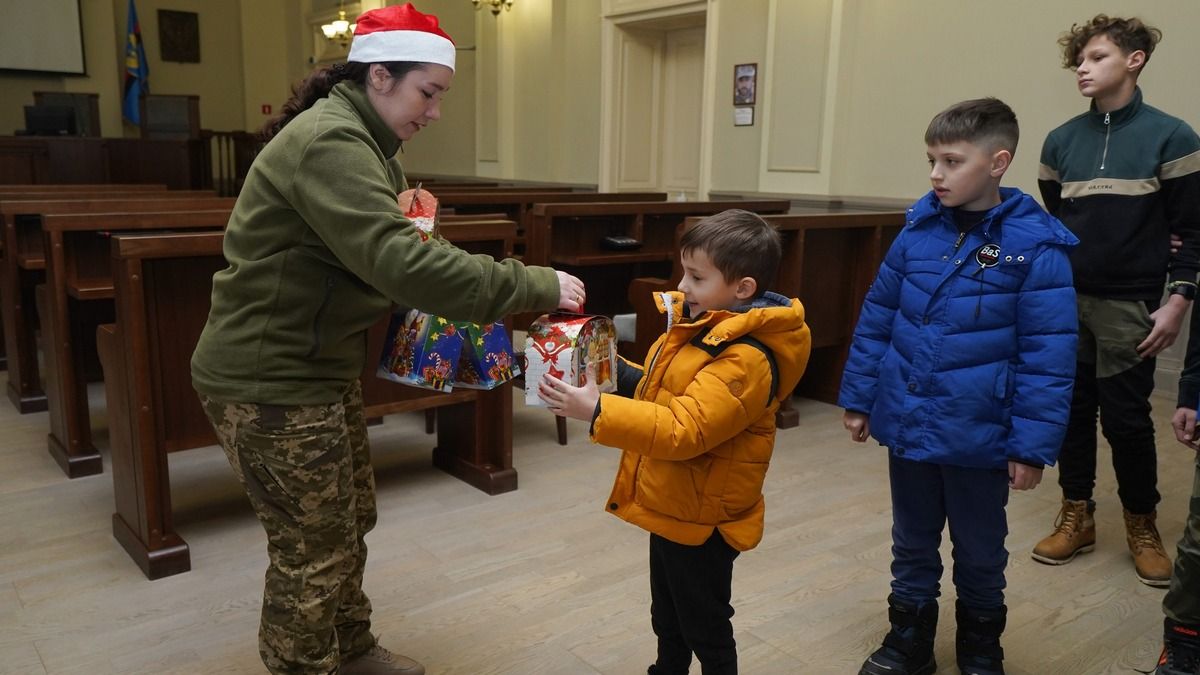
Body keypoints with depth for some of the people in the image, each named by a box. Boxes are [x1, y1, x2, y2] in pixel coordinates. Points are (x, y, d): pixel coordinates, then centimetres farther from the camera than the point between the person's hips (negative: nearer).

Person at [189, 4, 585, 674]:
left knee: (352, 517, 21)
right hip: (270, 383, -10)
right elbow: (399, 262, -34)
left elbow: (382, 252, 10)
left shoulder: (363, 143, 13)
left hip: (321, 369, 10)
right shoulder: (328, 142, -22)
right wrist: (535, 286, -30)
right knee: (315, 550, 2)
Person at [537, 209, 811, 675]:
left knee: (705, 631, 14)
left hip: (701, 520, -9)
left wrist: (596, 411, -39)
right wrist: (615, 374, -1)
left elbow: (683, 431, -35)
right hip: (671, 510, 9)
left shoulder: (746, 359, -28)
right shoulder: (700, 325, 2)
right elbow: (661, 394, 15)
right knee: (667, 620, 28)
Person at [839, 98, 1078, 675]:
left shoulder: (1035, 246, -13)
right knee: (912, 545, 19)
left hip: (978, 434, -3)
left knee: (979, 552, 18)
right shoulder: (917, 232, -2)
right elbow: (876, 319, 5)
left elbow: (1048, 354, -13)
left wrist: (1033, 444, -13)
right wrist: (858, 397, 6)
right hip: (907, 424, 3)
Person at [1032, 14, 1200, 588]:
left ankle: (1142, 525, 22)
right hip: (1066, 302, 3)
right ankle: (1076, 516, 22)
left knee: (1126, 418, 2)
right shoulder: (1062, 141, 6)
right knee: (1072, 410, 8)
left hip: (1130, 305, -3)